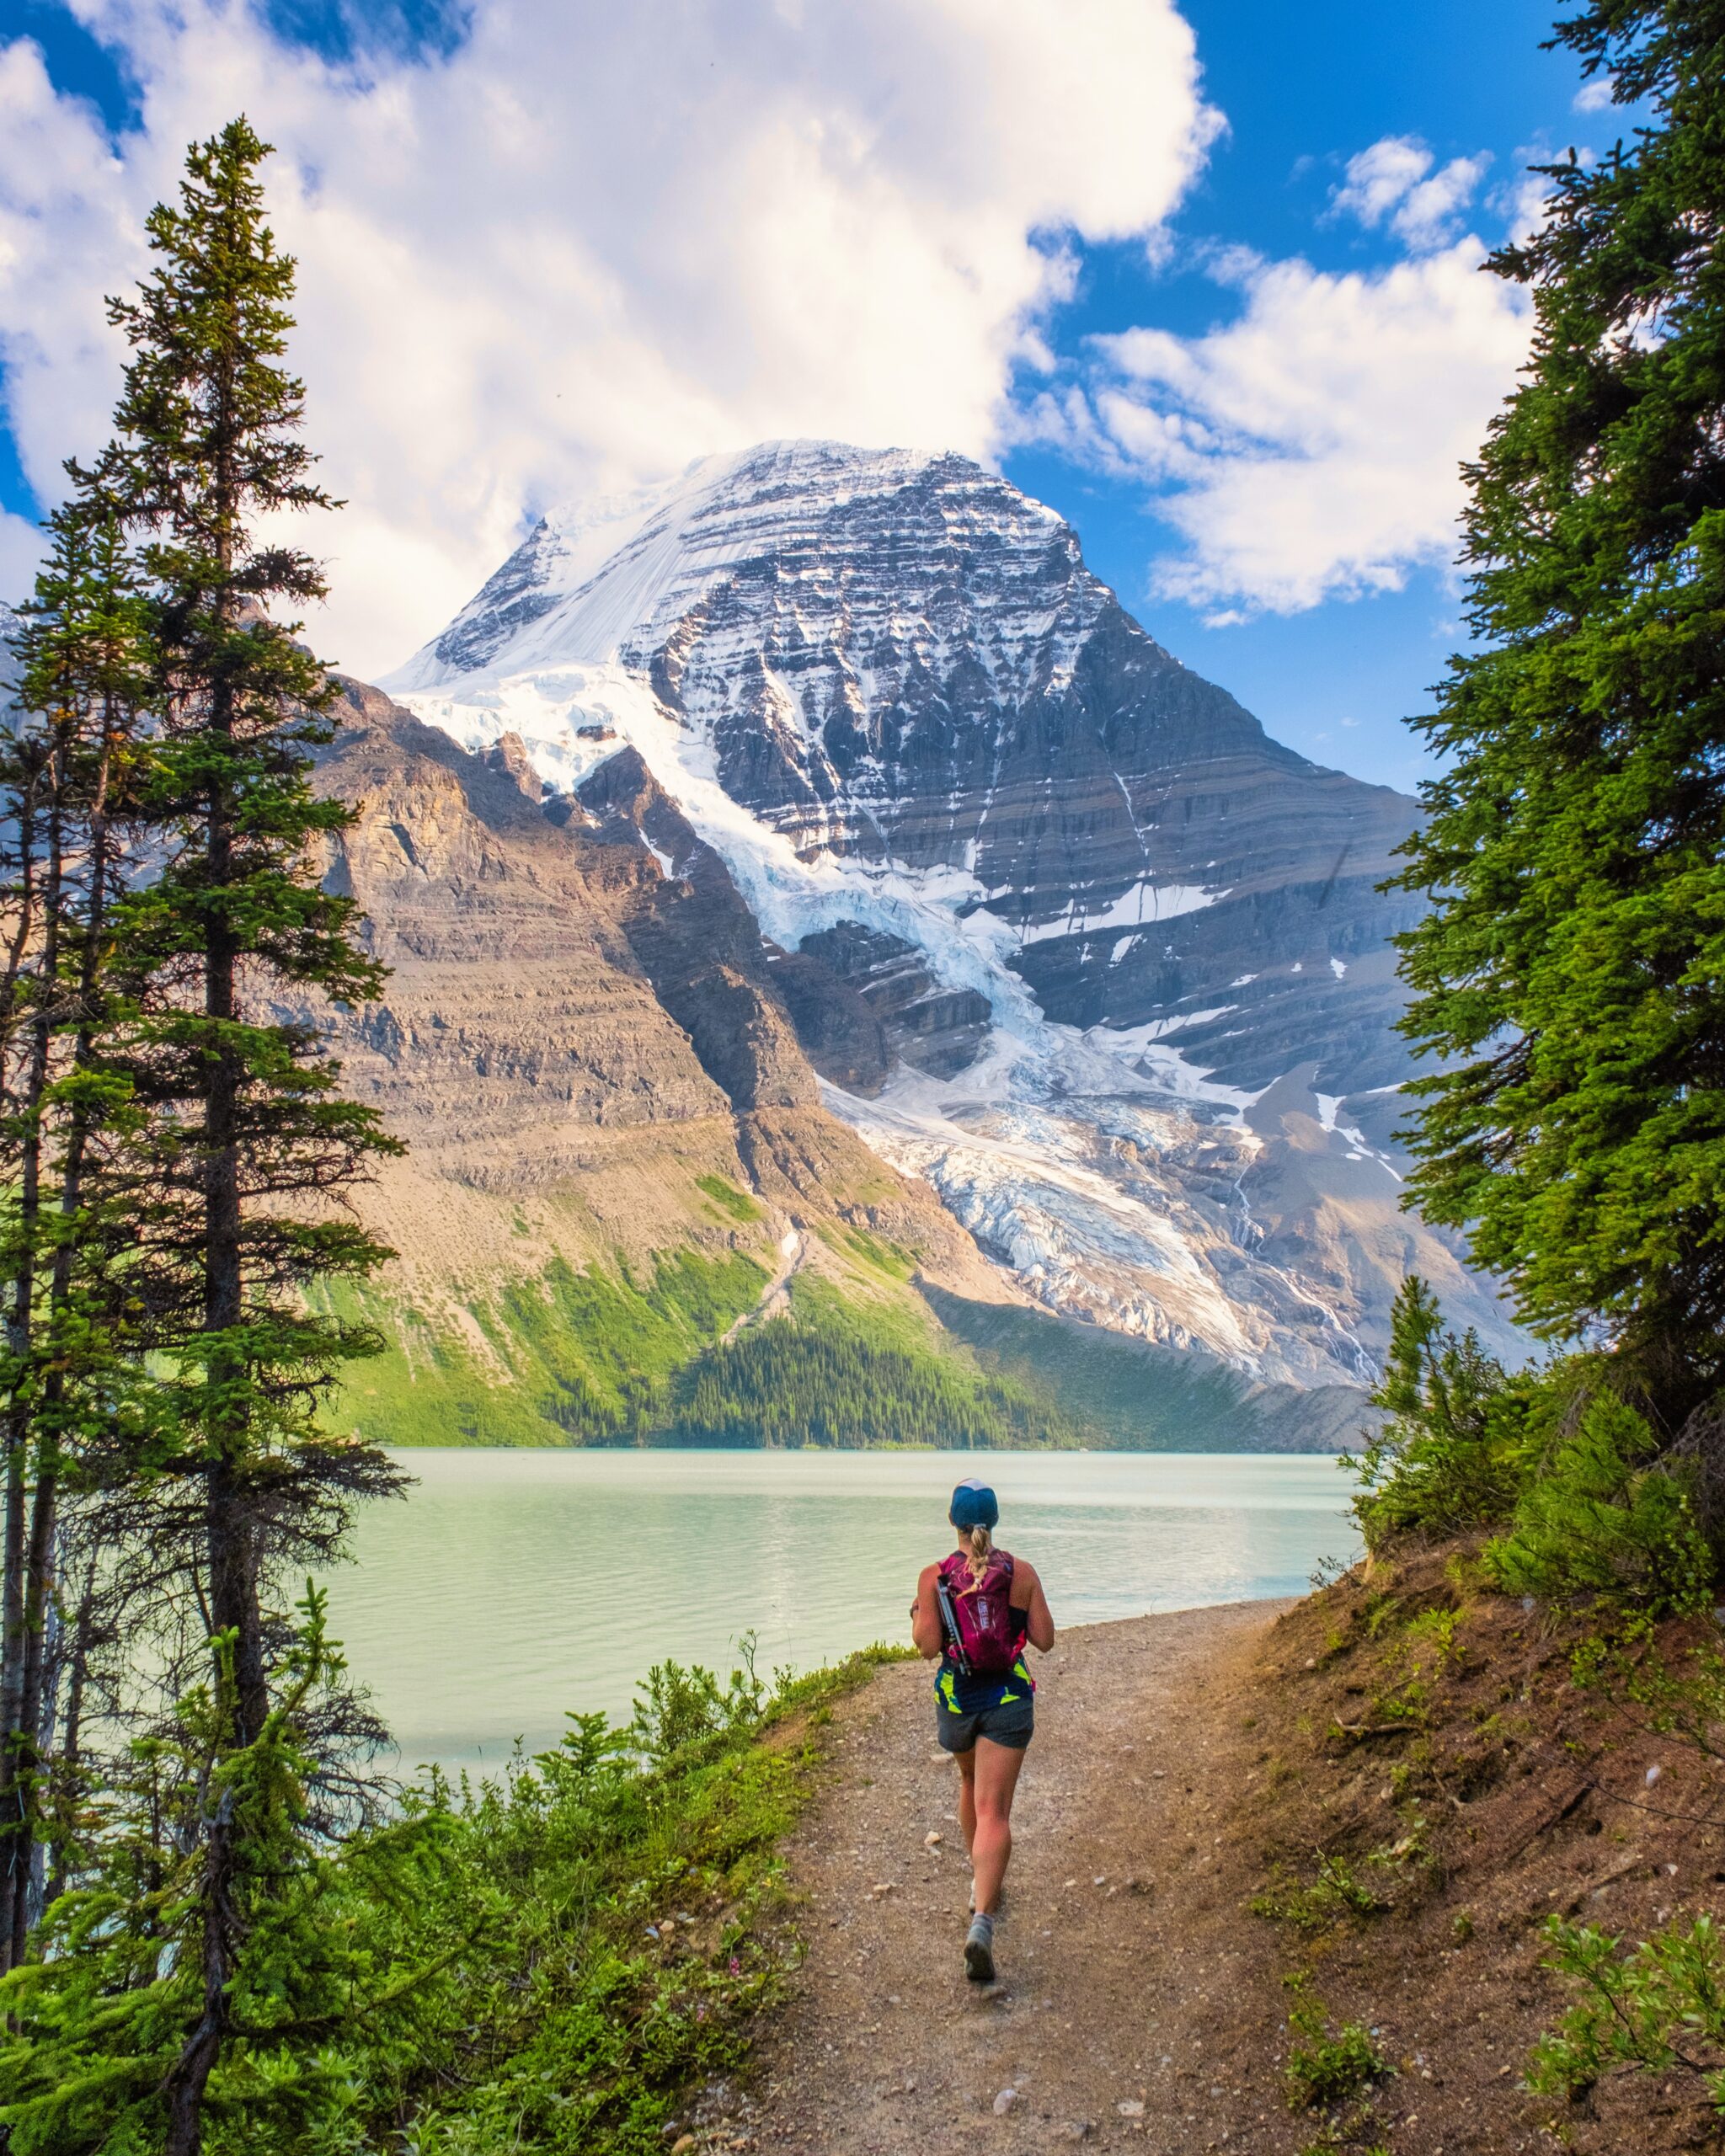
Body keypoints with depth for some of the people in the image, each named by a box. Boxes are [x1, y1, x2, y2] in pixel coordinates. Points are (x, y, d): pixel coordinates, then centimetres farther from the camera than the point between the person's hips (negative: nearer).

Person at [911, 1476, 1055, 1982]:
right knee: (994, 1811, -4)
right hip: (1009, 1699, -1)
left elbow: (928, 1647, -12)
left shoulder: (934, 1577, -9)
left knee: (971, 1783, 29)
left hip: (956, 1699, 1)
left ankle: (982, 1884, 44)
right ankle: (981, 1924, -20)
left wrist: (917, 1616, 7)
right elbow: (1045, 1640, -3)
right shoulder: (1022, 1574, -6)